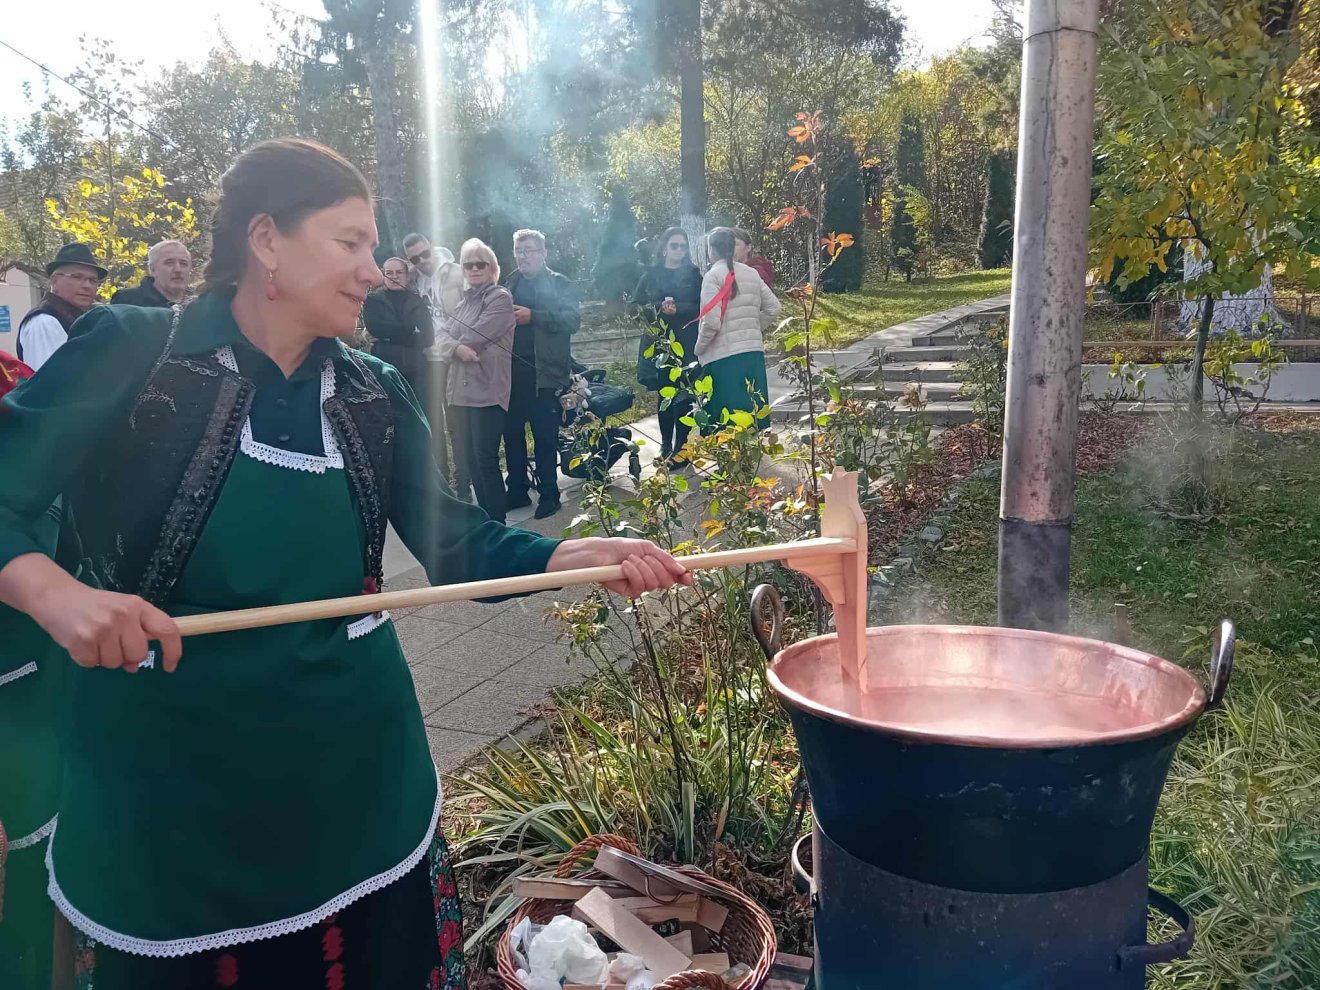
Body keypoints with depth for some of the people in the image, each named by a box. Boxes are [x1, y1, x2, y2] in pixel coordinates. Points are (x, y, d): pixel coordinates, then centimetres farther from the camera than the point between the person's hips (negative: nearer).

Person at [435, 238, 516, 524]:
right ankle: (484, 516, 22)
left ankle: (496, 523, -2)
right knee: (470, 457, 11)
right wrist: (457, 348, -15)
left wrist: (456, 341, 5)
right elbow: (441, 336, 6)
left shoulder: (500, 298, -4)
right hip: (461, 390, 8)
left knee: (485, 458, -9)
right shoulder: (463, 301, 19)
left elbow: (476, 336, -14)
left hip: (487, 389, -8)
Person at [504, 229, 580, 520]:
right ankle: (517, 490, 23)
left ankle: (548, 494, 13)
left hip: (544, 373, -5)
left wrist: (532, 316, -20)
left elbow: (573, 319, -13)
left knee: (545, 437, 2)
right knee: (511, 434, 11)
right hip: (512, 372, 5)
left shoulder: (559, 284, 1)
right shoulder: (509, 284, 16)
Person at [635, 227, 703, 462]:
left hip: (687, 342, -1)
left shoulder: (693, 274, 7)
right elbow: (639, 303, 4)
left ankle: (681, 445, -2)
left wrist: (678, 309, -17)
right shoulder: (652, 274, 9)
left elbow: (700, 306, 0)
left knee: (684, 394, -7)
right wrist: (659, 308, -14)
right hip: (659, 341, 1)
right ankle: (666, 445, 8)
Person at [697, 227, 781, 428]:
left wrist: (698, 349, -1)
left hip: (723, 357, -6)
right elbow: (773, 307, 13)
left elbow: (712, 322, -15)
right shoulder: (752, 274, 9)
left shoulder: (714, 276, -8)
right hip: (754, 352, 6)